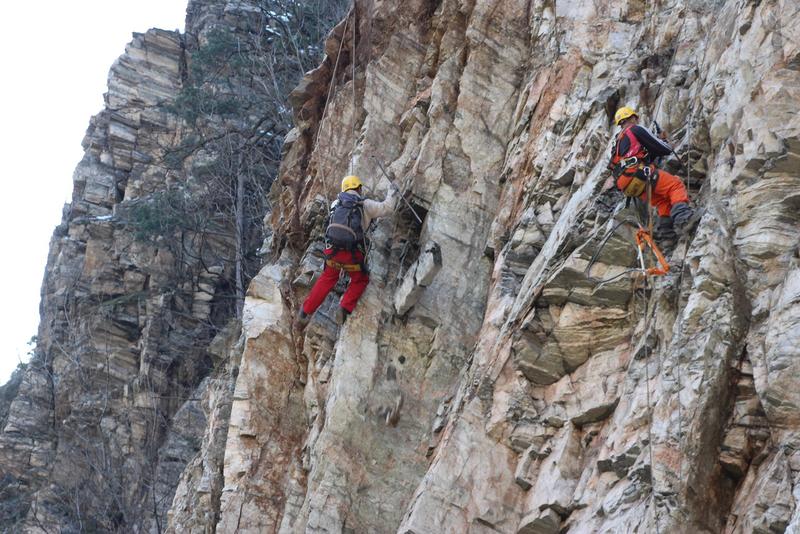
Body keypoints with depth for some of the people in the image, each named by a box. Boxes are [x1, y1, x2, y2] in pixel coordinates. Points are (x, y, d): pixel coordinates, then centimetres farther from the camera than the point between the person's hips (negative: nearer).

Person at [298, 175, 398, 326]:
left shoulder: (336, 204, 12)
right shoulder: (365, 204, 1)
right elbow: (386, 208, -2)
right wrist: (392, 192, 14)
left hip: (332, 250, 4)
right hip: (351, 254, -4)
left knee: (327, 279, 24)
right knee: (360, 280, 22)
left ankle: (306, 312, 25)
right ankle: (345, 308, 4)